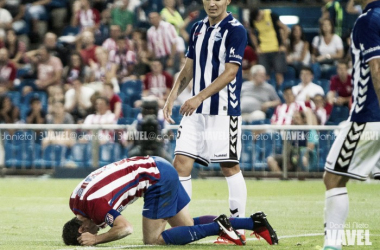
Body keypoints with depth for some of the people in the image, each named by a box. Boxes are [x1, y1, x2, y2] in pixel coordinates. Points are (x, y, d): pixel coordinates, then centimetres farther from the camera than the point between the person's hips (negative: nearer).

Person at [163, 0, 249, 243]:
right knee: (182, 161, -2)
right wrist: (173, 96, 8)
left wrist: (200, 97, -22)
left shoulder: (235, 30, -9)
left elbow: (230, 72, -16)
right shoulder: (198, 28, 13)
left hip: (224, 111, -6)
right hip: (196, 112, 6)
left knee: (230, 166, -1)